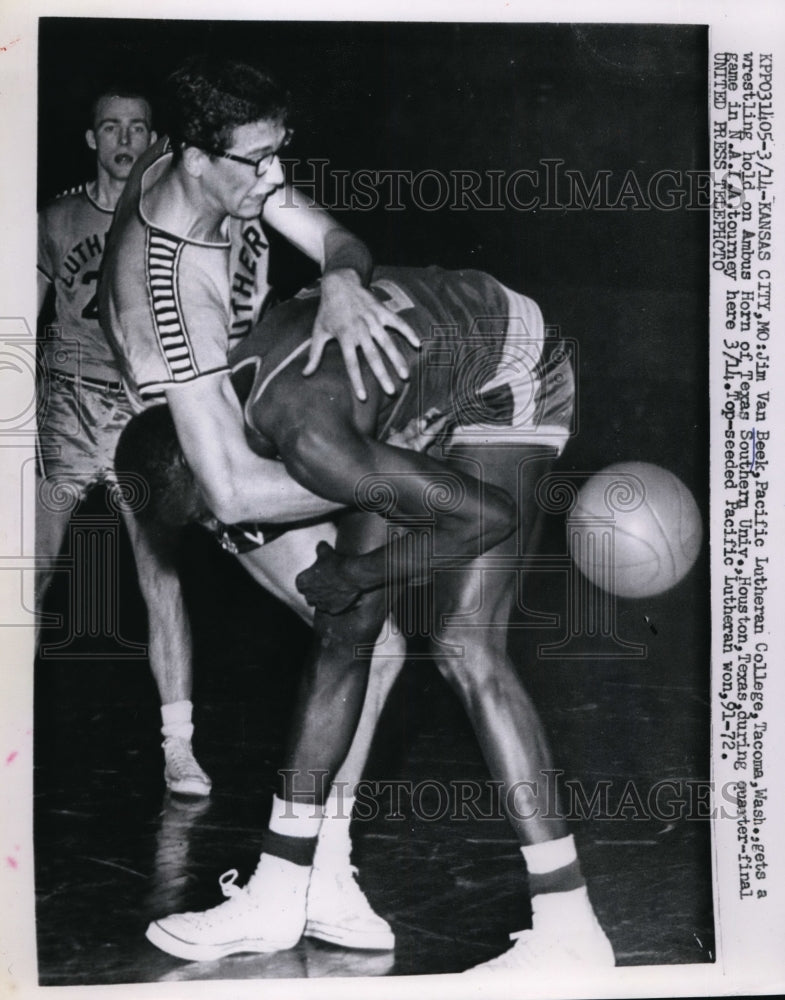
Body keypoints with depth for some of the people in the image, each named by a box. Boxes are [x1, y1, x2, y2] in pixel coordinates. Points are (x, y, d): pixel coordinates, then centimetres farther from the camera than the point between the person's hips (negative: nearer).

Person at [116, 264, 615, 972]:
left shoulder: (308, 442, -34)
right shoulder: (229, 371, -9)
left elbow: (490, 515, -30)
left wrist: (357, 574, -19)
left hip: (512, 377, -9)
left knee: (464, 645, -22)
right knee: (342, 632, 3)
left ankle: (569, 933, -12)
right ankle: (276, 902, 11)